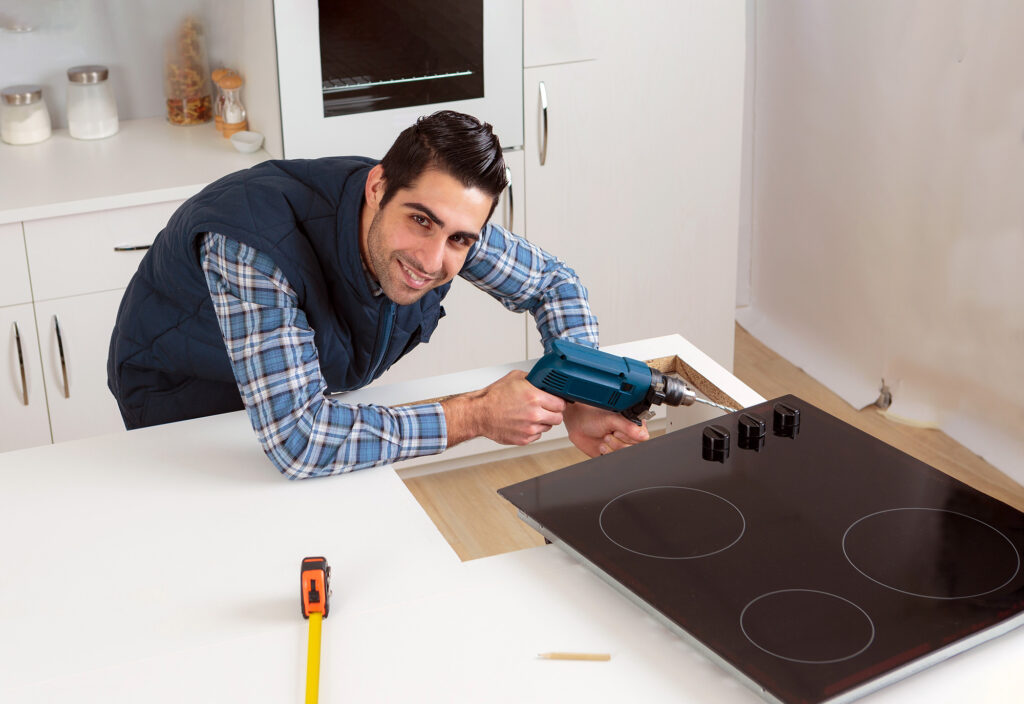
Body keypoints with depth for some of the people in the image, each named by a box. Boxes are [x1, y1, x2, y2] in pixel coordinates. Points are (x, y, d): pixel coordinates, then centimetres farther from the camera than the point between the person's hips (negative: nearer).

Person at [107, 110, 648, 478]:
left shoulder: (447, 217, -24)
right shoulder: (255, 245, -44)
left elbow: (553, 282, -5)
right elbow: (298, 442, -47)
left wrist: (579, 399, -24)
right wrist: (475, 416, -40)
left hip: (315, 386, 5)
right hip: (183, 401, -4)